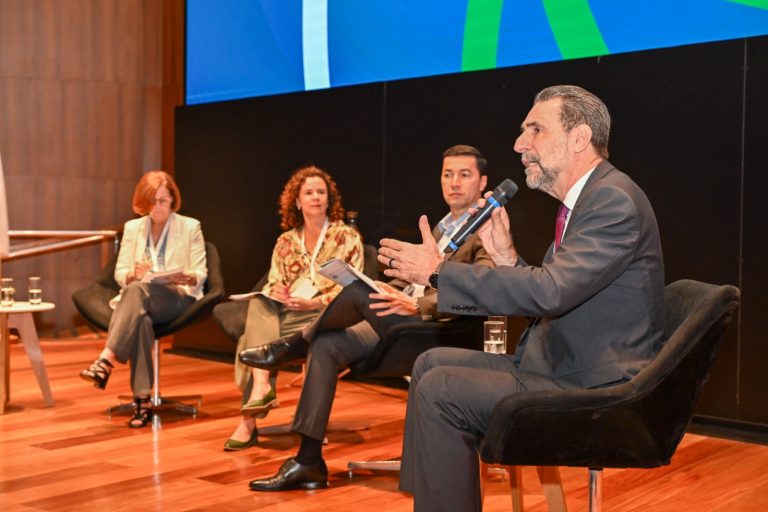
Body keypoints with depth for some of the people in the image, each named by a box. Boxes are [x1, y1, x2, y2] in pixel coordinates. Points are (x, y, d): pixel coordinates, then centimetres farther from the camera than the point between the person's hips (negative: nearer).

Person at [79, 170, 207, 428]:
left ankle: (106, 360, -44)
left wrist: (188, 278, -22)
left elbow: (200, 275, 3)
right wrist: (134, 273, -15)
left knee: (137, 290, -36)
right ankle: (142, 400, -40)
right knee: (140, 318, -37)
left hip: (179, 298, -2)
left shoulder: (190, 226, 8)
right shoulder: (132, 227, 16)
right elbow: (120, 274, 9)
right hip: (139, 300, 2)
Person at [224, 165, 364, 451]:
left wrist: (313, 302, -16)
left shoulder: (347, 237, 6)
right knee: (258, 305, -31)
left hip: (326, 314, -4)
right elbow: (273, 283, 15)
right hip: (285, 311, 4)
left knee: (255, 333, -29)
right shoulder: (286, 241, 19)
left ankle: (249, 421, -28)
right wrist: (276, 292, -11)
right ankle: (261, 385, -44)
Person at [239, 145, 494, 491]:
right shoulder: (441, 228, 23)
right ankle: (309, 462, -6)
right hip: (403, 322, 9)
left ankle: (294, 346, 2)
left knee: (358, 292, -26)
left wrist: (417, 305, -32)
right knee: (326, 344, -8)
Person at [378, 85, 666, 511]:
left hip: (597, 392, -10)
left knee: (440, 390, -18)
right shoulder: (585, 200, 13)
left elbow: (550, 291, -29)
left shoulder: (614, 200, -17)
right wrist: (506, 256, -2)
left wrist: (439, 271, -21)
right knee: (432, 363, 9)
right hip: (562, 367, 10)